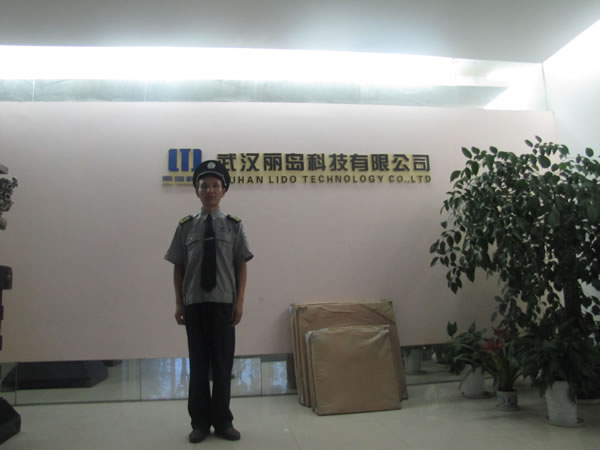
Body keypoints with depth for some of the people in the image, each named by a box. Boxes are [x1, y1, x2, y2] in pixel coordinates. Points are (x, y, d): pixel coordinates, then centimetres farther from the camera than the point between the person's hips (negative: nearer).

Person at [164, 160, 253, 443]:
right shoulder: (186, 227, 3)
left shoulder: (234, 226, 2)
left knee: (223, 364, 8)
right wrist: (179, 302, 0)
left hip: (224, 303, 0)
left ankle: (223, 422, 22)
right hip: (195, 303, 1)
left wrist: (239, 301, -4)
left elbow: (242, 266, 1)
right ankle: (200, 422, 22)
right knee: (198, 364, 9)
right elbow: (178, 267, 4)